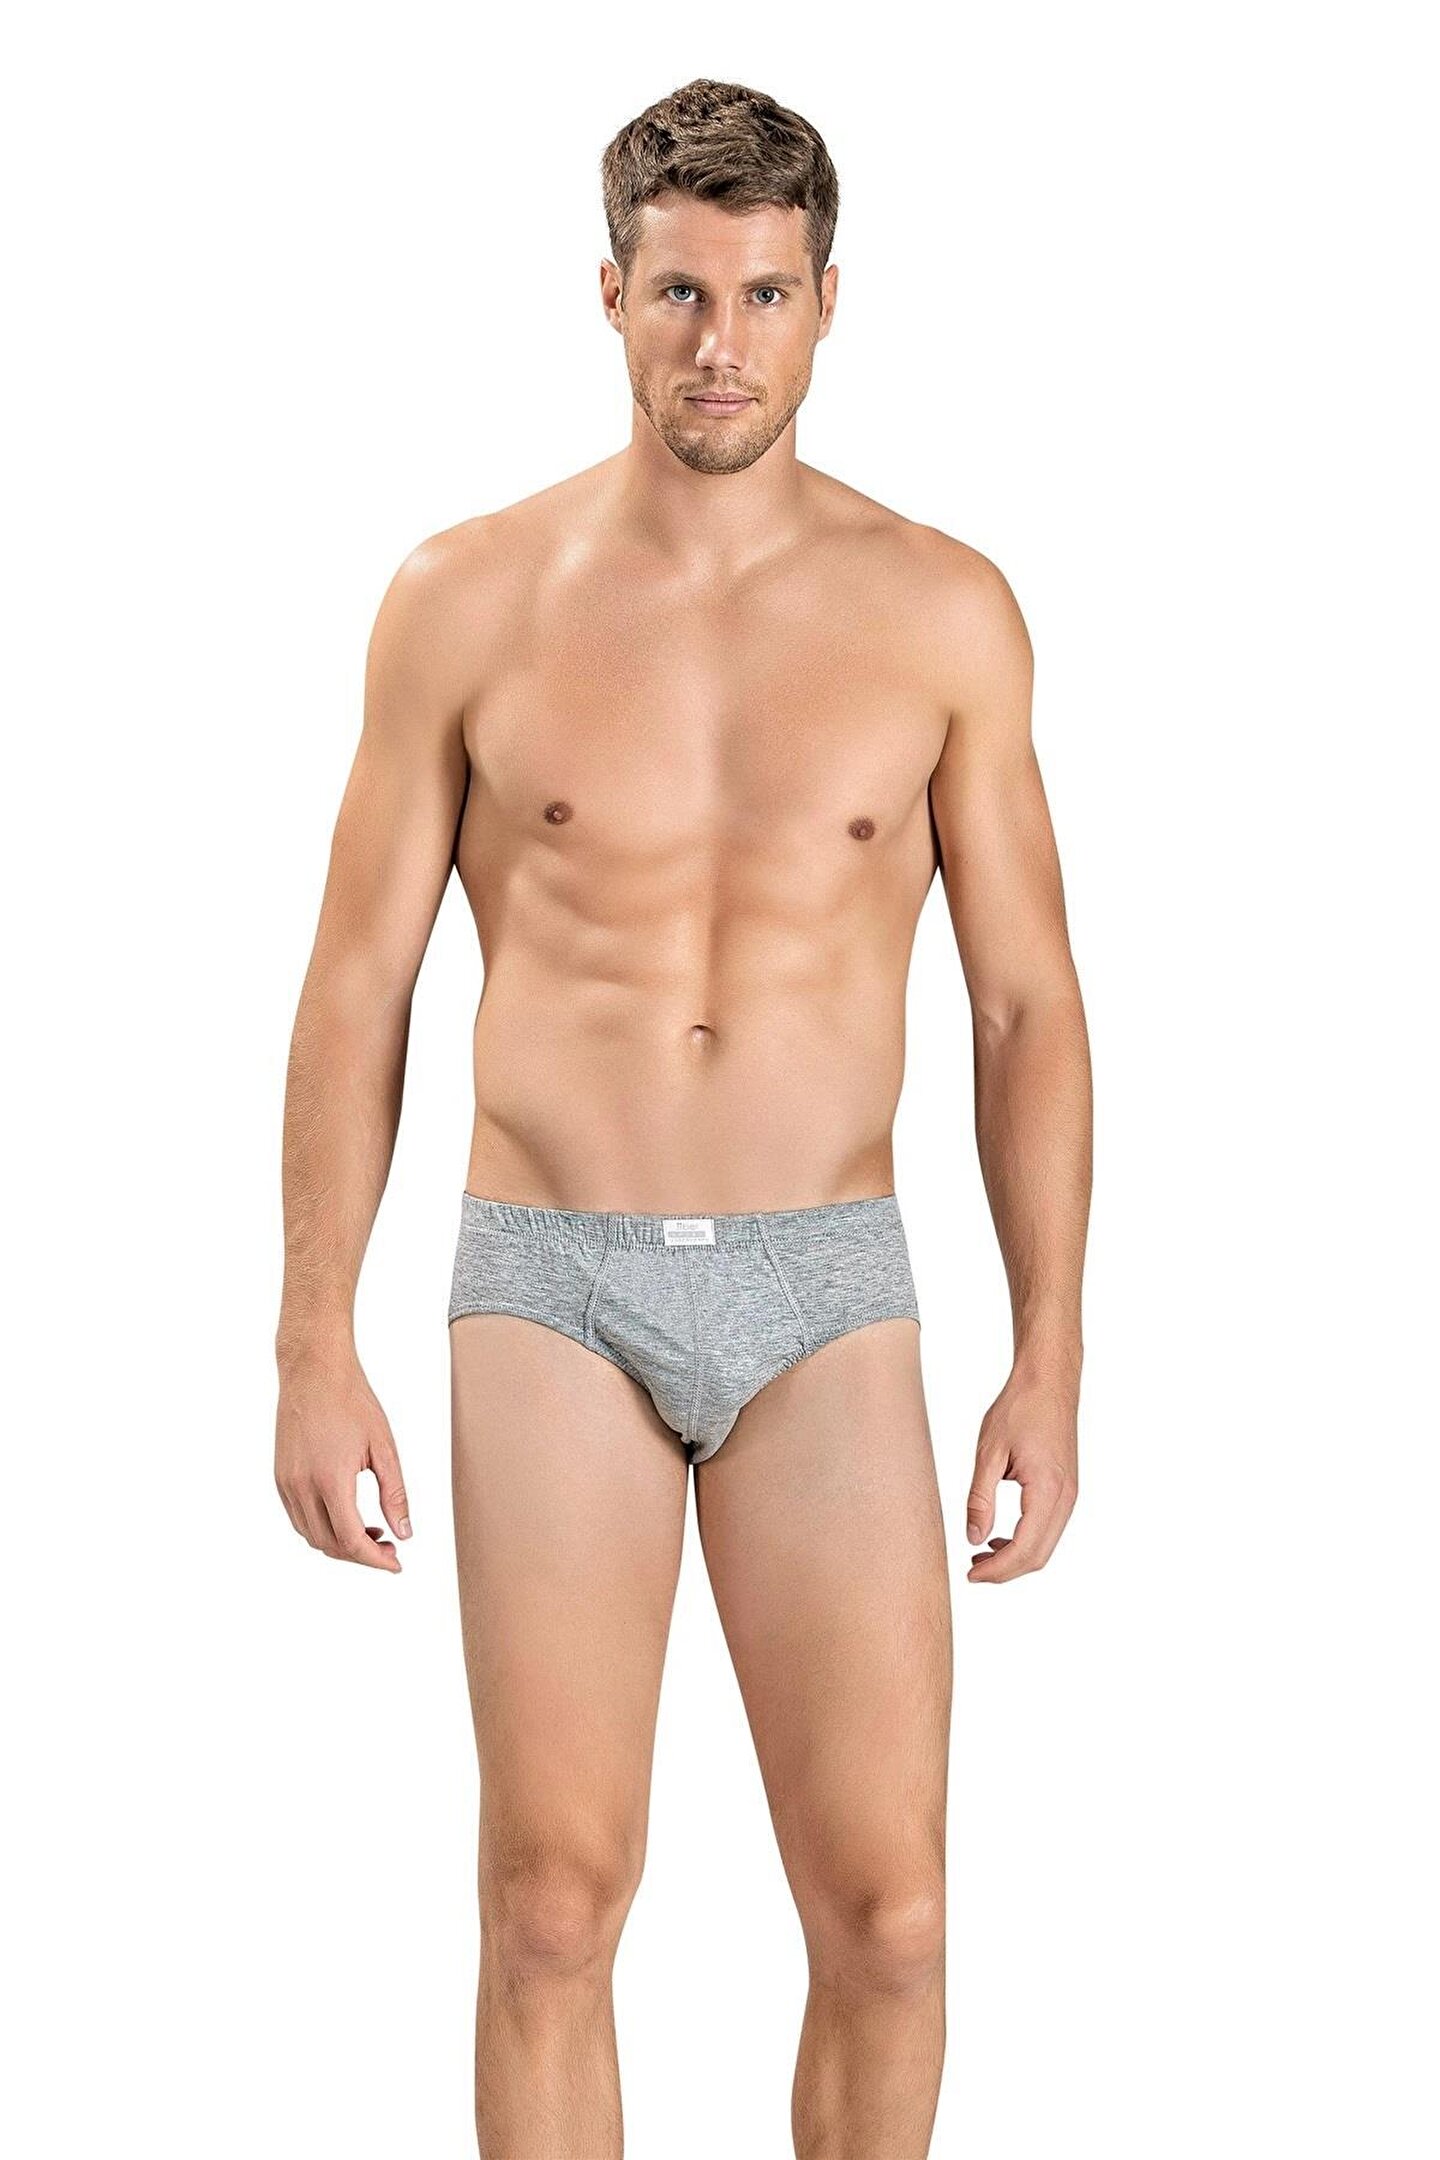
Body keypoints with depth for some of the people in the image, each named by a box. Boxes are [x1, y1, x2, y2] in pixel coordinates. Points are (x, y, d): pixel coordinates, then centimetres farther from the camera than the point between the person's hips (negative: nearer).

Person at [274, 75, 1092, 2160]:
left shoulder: (943, 611, 1)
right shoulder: (471, 599, 0)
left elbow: (1027, 1000, 5)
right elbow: (358, 986, 3)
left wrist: (1052, 1355, 0)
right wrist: (314, 1346, -2)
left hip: (827, 1296, 1)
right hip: (554, 1288, 0)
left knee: (884, 1918, -2)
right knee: (554, 1902, 1)